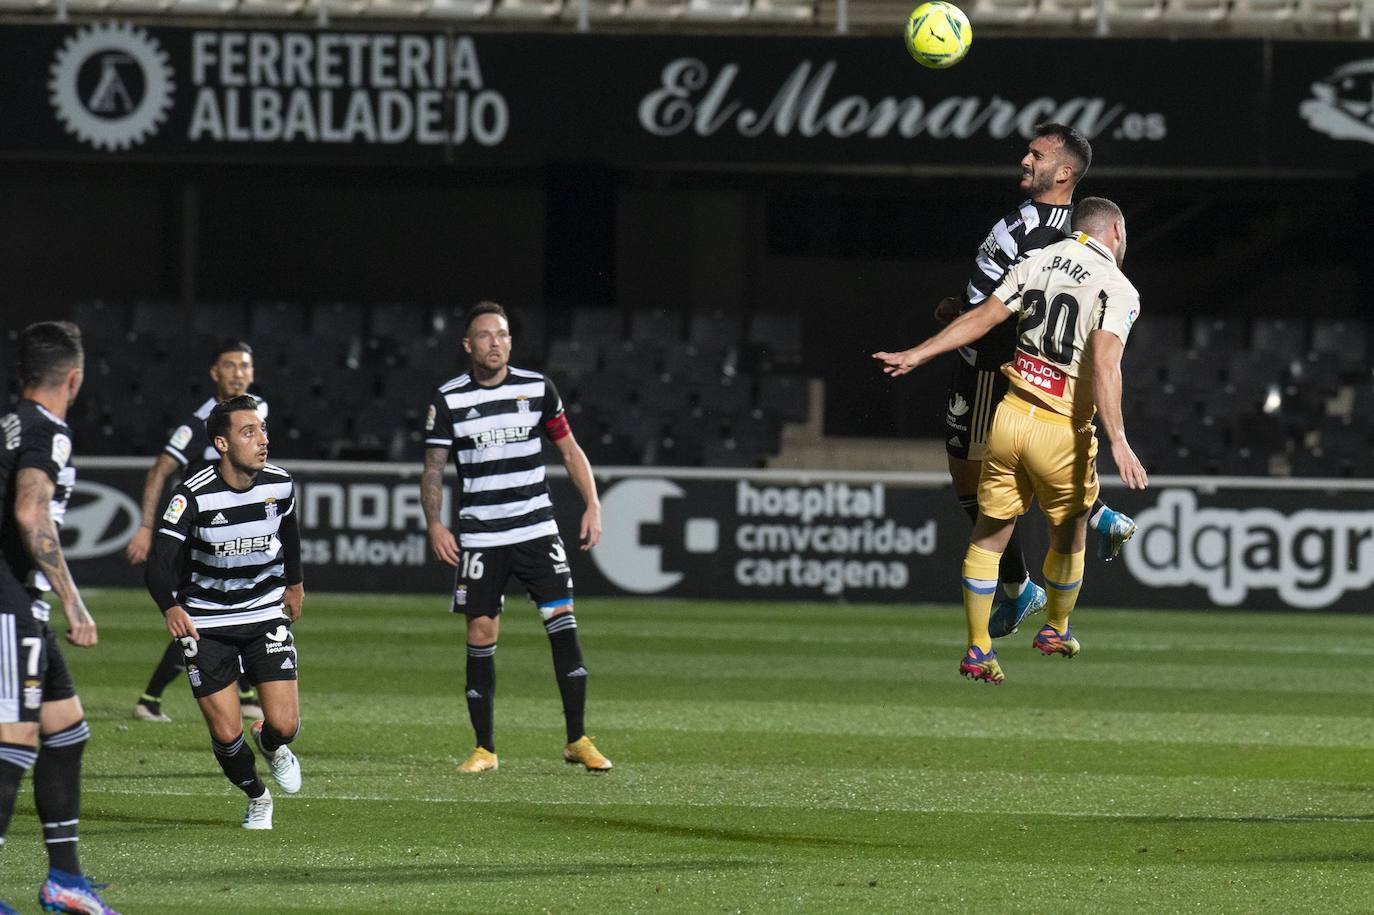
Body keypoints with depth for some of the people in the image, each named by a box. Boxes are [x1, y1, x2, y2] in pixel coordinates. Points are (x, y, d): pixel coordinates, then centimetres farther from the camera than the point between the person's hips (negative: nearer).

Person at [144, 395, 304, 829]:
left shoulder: (280, 484, -8)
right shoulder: (194, 495, -20)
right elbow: (160, 562, -24)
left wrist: (295, 581, 30)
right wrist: (170, 608, -44)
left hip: (266, 614, 2)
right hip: (206, 623, -2)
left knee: (284, 724, -11)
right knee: (226, 735, -6)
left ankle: (271, 746, 28)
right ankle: (257, 798, 24)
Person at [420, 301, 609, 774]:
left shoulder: (537, 388, 2)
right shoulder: (448, 400, -2)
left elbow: (569, 450, 10)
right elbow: (433, 469, 1)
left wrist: (592, 505, 0)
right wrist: (435, 524, -13)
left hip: (536, 530, 1)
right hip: (478, 536, -1)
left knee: (562, 621, -9)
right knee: (480, 635, -1)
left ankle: (578, 739, -2)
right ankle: (484, 748, 8)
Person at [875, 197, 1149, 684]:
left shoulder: (1039, 261, 5)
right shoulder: (1119, 290, -8)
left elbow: (983, 317, 2)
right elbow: (1104, 361, -22)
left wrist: (918, 353, 8)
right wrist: (1117, 440, -28)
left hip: (1010, 417, 3)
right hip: (1062, 431, -3)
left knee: (990, 532, 13)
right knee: (1069, 533, 21)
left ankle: (978, 649, 10)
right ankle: (1055, 629, 38)